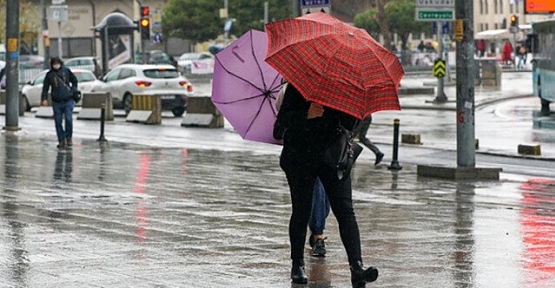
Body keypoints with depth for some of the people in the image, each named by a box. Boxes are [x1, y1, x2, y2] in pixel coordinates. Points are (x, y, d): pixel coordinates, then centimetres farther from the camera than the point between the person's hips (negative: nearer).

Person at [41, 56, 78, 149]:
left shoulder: (66, 71, 3)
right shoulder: (49, 74, 2)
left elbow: (74, 81, 16)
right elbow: (45, 87, 3)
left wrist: (73, 91, 5)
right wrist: (44, 98, -9)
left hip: (68, 101, -1)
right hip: (56, 102, 1)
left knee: (69, 119, -10)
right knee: (58, 122, 0)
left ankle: (68, 137, 9)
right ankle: (61, 140, 8)